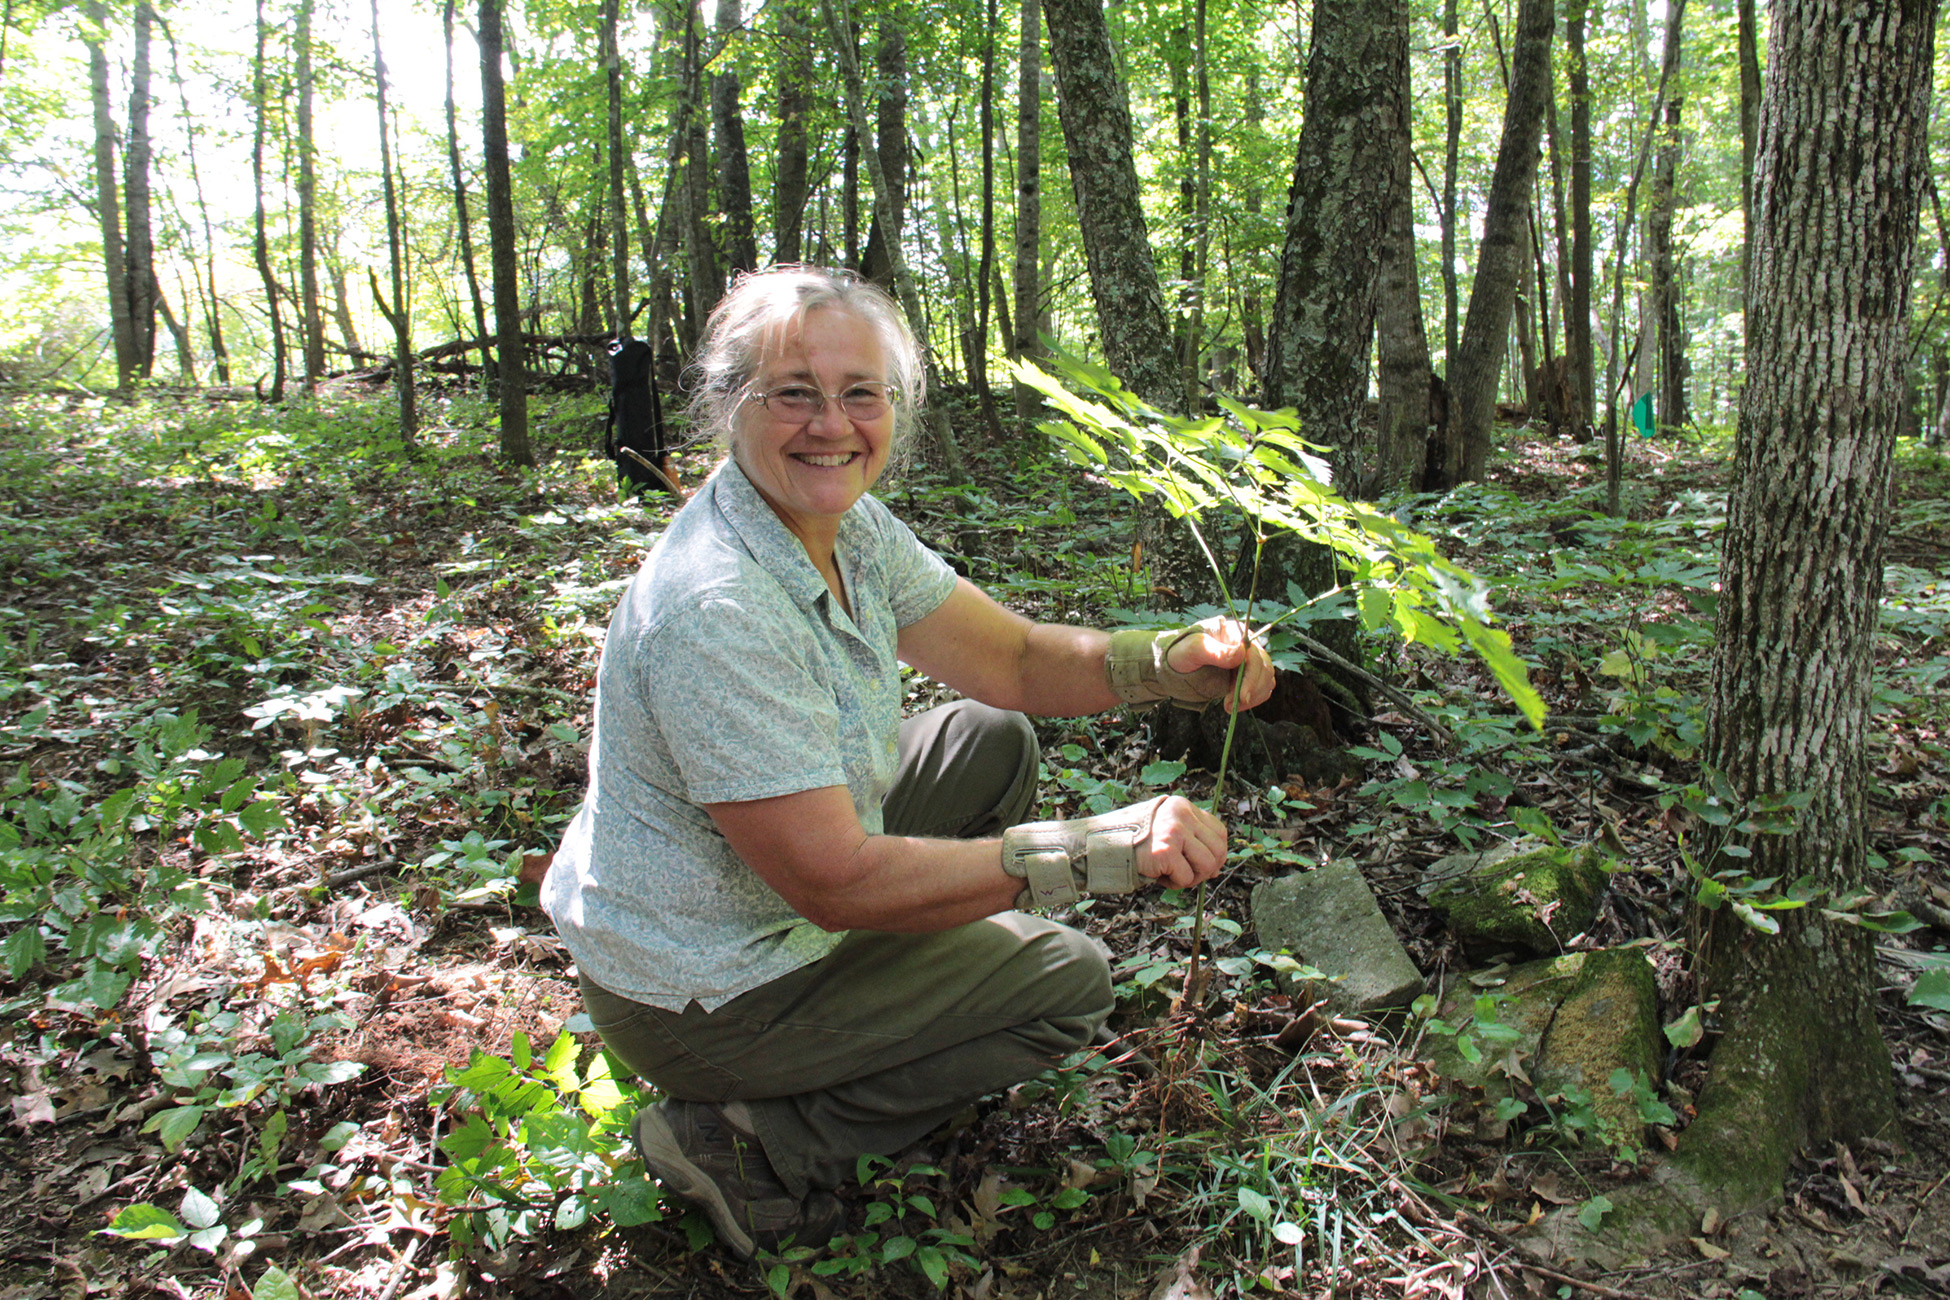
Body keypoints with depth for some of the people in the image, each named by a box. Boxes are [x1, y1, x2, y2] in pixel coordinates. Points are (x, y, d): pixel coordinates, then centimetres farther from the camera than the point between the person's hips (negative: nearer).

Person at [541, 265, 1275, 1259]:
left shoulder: (848, 525, -3)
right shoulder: (717, 608, -33)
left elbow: (1013, 657, -1)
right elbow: (834, 880, -33)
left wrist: (1172, 663, -20)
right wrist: (1099, 850, -35)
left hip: (775, 903, 9)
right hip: (700, 999, -9)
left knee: (994, 740, 14)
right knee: (1070, 983, -1)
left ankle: (929, 1013, 25)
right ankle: (759, 1145, -2)